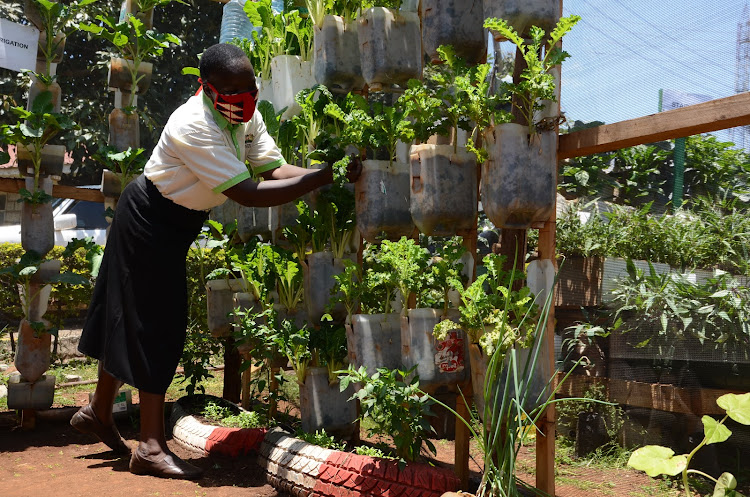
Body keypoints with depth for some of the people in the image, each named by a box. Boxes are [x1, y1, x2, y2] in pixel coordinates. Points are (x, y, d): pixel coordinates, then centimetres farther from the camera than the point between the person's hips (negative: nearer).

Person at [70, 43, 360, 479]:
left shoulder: (247, 116, -5)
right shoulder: (195, 127, -32)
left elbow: (274, 168, -11)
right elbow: (249, 194, -37)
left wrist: (328, 172, -26)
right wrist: (321, 178, -38)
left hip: (175, 225, 9)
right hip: (150, 222, -9)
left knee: (131, 318, 17)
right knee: (156, 325, -6)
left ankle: (99, 412, 34)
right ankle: (151, 447, 3)